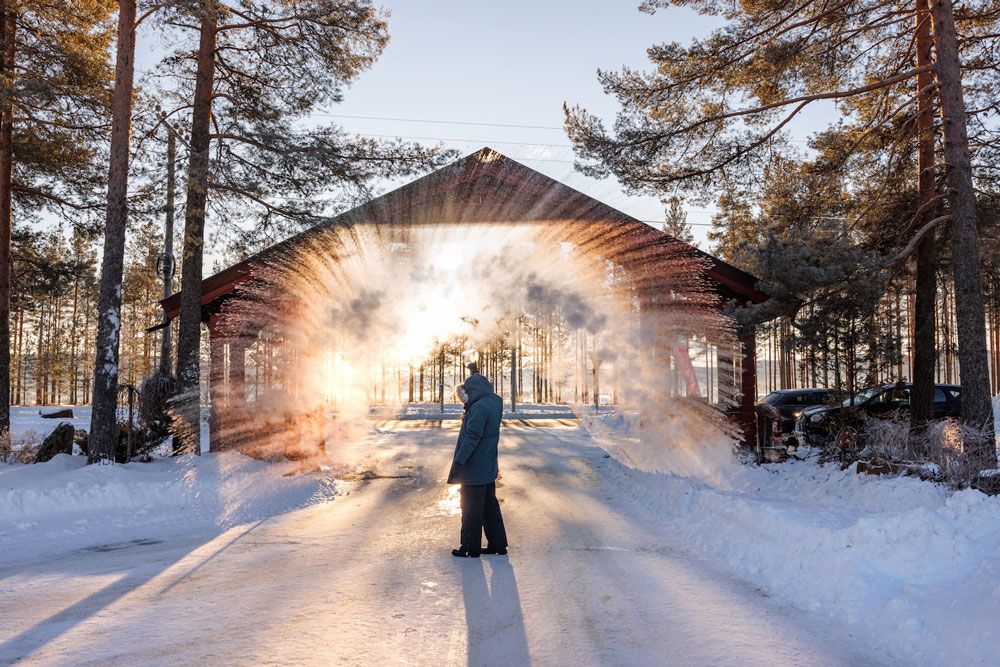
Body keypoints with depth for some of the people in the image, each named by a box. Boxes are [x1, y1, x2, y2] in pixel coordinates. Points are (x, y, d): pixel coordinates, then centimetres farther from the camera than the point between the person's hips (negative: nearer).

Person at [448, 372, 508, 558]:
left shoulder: (479, 407, -22)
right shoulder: (494, 402, 5)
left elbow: (472, 437, -25)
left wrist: (458, 463, -23)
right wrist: (468, 402, 11)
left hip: (474, 469, -9)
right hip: (489, 468, 9)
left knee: (471, 509, 3)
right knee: (490, 505, 17)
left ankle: (471, 549, 13)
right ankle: (498, 544, 25)